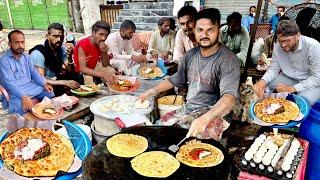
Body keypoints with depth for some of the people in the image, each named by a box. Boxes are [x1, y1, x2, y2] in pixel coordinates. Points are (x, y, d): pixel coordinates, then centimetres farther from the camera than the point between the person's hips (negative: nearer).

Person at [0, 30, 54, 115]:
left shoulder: (26, 56, 9)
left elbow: (34, 73, 10)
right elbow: (9, 82, -21)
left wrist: (44, 84, -9)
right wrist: (23, 97, -34)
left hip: (31, 87, 6)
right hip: (15, 92, -6)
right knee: (19, 107, -33)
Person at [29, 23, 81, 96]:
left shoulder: (62, 49, -3)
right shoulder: (38, 53, -21)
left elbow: (70, 73, -4)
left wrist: (69, 57, -23)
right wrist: (65, 82, -34)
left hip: (55, 80, 6)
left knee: (78, 77, -13)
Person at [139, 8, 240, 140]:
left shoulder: (227, 60, -17)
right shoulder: (191, 54, 5)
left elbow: (229, 98, -29)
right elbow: (176, 79, 20)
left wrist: (204, 119, -44)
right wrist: (152, 91, 13)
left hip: (213, 117, -7)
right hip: (187, 113, 7)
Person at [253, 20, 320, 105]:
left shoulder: (313, 46, -26)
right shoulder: (278, 46, -13)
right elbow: (274, 69, -6)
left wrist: (292, 88, -30)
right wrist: (263, 81, -29)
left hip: (311, 82, -4)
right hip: (289, 78, 4)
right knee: (265, 84, -17)